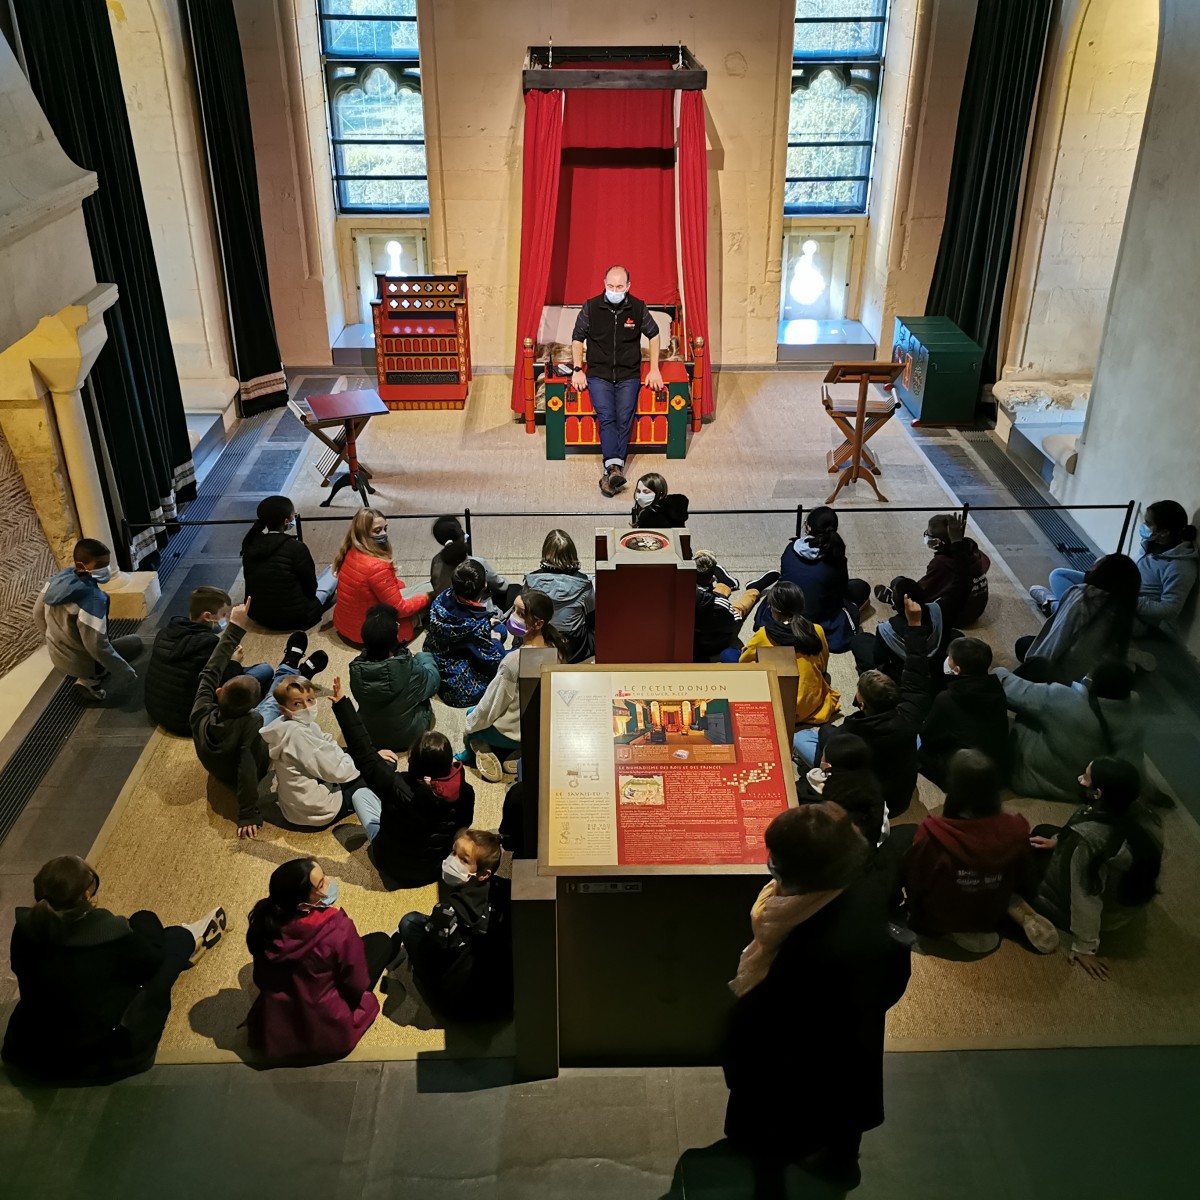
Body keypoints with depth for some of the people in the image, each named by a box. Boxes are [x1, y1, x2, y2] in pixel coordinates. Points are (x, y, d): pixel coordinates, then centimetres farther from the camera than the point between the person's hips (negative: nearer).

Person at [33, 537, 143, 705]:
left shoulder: (58, 579, -10)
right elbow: (96, 646, -33)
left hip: (57, 655, 8)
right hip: (80, 661, -8)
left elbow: (38, 613, 4)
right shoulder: (93, 598, -33)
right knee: (135, 642, 9)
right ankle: (91, 680, 4)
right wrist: (125, 673, -21)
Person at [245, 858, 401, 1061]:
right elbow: (357, 985, -15)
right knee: (380, 942, 12)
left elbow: (261, 979, 2)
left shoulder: (263, 918, -15)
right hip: (328, 1033, -4)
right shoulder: (337, 929, -29)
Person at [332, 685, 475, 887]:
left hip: (396, 871, -3)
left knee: (361, 794, 13)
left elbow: (363, 753, -28)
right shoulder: (465, 791, -27)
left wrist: (341, 703, -23)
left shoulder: (397, 787, -36)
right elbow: (463, 825, -5)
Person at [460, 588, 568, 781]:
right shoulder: (556, 647, -13)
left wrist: (468, 727, -1)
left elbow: (491, 705, -19)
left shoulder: (515, 660, -32)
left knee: (473, 714, 22)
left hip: (516, 733, -5)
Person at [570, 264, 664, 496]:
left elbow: (653, 335, 17)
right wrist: (578, 370, -1)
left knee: (624, 418, -19)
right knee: (606, 416, -24)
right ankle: (615, 468, -37)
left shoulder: (638, 308, 2)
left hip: (629, 375, 1)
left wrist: (654, 370, 11)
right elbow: (577, 339, 10)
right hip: (598, 374, -1)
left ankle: (611, 471, -20)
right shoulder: (590, 307, 0)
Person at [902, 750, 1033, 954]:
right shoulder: (1016, 829, -26)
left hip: (939, 922, -4)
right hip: (993, 917, 4)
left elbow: (914, 880, -15)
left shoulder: (933, 833, -35)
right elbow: (1017, 878, -4)